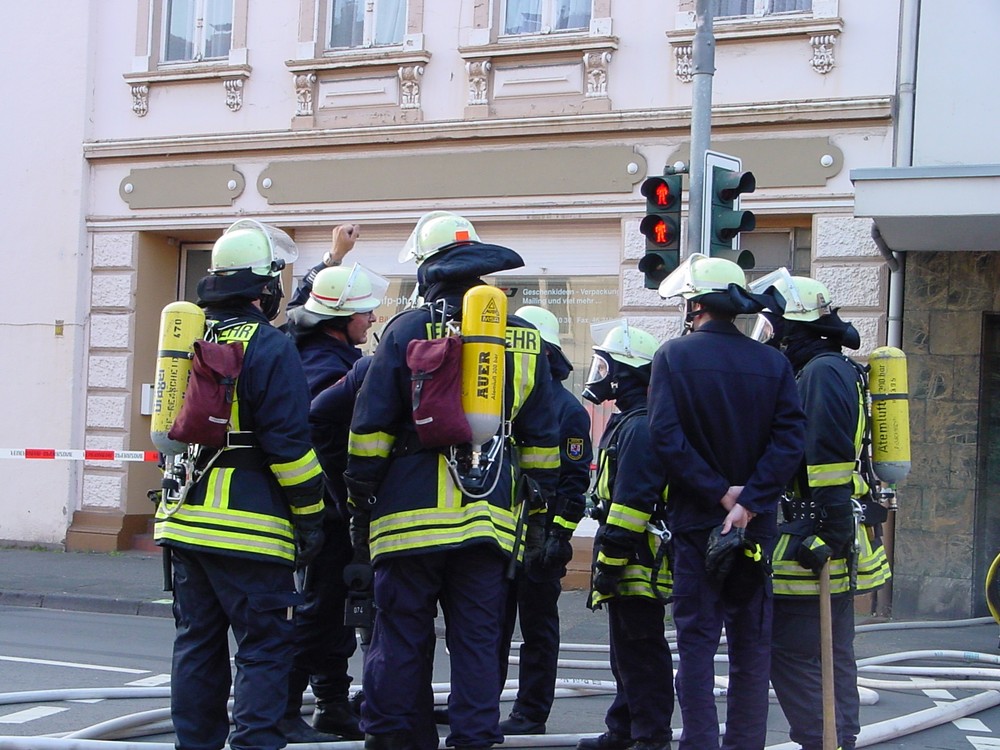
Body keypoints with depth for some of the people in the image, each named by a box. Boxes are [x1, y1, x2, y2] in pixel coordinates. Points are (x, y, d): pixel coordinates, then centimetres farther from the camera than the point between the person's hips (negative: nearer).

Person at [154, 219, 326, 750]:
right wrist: (311, 516, -8)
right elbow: (287, 443, -14)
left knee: (197, 641, 15)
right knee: (265, 645, -2)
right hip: (248, 525, -7)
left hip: (185, 519, 7)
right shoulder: (269, 347, -12)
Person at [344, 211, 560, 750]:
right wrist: (538, 512, 19)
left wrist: (360, 504, 5)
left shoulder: (408, 330, -3)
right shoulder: (524, 339, 9)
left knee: (400, 640, 5)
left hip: (412, 511, -3)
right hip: (490, 518, 3)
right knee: (478, 639, 7)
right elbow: (541, 440, 13)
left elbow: (370, 430, -3)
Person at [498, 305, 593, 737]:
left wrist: (560, 534, -16)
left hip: (540, 536, -6)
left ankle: (530, 714, 8)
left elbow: (574, 480, -9)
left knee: (537, 628, 2)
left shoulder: (567, 409, -5)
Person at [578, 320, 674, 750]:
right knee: (625, 649, 17)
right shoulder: (627, 422, 18)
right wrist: (608, 561, 26)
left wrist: (610, 561, -21)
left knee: (641, 651, -6)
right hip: (631, 568, 11)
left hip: (640, 565, -11)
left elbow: (632, 502, -23)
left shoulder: (640, 427, -17)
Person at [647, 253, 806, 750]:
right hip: (757, 526, 3)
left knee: (697, 639, 3)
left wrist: (720, 492, -11)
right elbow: (789, 438, -8)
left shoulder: (674, 356, -5)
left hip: (696, 521, -3)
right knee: (751, 643, 10)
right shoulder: (773, 363, 3)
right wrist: (747, 502, -12)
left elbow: (666, 437, -15)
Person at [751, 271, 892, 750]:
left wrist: (827, 531, -24)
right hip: (835, 544, 11)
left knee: (792, 654, -8)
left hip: (817, 543, -11)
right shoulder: (836, 370, 19)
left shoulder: (822, 373, -14)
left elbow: (828, 460, -22)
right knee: (833, 655, 15)